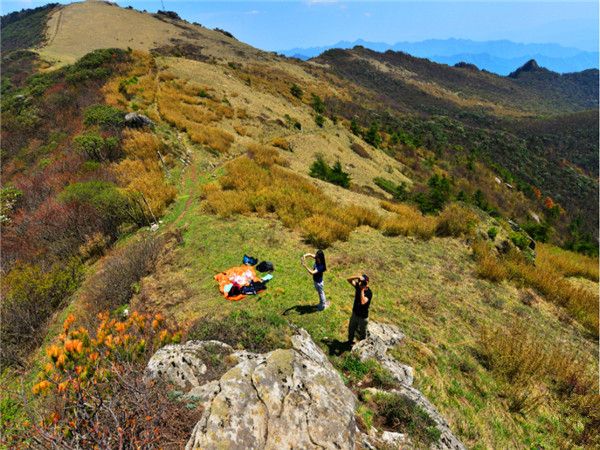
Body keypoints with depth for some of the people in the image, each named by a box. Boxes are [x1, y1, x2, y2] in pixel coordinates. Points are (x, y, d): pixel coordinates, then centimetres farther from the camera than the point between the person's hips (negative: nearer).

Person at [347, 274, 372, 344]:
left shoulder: (369, 293, -30)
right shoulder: (358, 286, -13)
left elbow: (362, 302, -44)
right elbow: (349, 280, -17)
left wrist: (362, 290, -42)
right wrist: (358, 277, -33)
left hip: (363, 317, -6)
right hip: (354, 313, 6)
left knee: (362, 333, 18)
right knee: (351, 328, 27)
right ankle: (350, 341, 52)